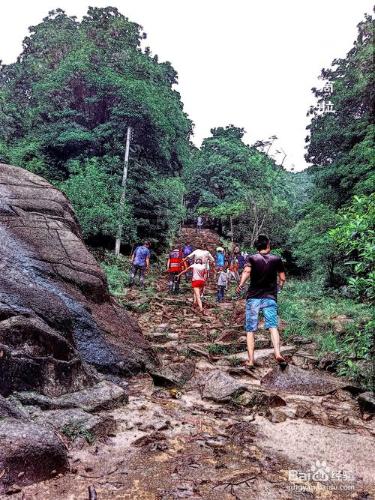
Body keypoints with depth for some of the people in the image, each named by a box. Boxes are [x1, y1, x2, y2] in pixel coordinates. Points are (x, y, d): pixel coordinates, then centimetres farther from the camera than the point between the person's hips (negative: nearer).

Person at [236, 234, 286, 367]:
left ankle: (250, 360, 1)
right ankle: (277, 353, -27)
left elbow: (246, 271, -18)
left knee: (250, 330, 4)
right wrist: (279, 285, 31)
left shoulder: (252, 258, 3)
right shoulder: (276, 259, 7)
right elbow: (282, 278, 12)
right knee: (273, 326, -6)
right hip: (270, 298, 0)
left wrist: (241, 285, -17)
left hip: (253, 298, 0)